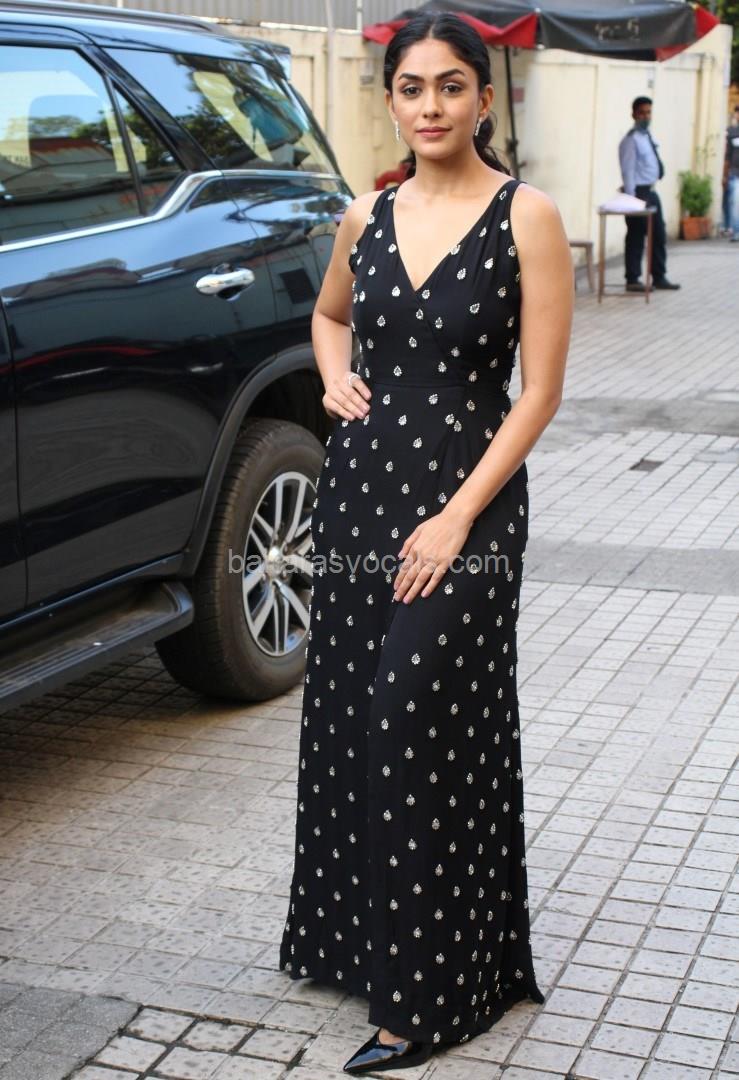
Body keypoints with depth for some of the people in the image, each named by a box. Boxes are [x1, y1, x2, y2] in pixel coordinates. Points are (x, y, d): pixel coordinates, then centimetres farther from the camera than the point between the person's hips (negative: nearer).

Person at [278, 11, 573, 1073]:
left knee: (422, 729, -5)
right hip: (359, 484, 5)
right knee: (350, 721, 12)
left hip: (466, 496, -5)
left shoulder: (526, 217, -8)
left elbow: (538, 393, -10)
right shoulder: (368, 216, 7)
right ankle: (355, 931, 33)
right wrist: (337, 380, 6)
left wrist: (457, 517, -16)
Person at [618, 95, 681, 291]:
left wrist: (651, 189, 15)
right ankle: (632, 280, 5)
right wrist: (631, 199, -20)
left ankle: (659, 278, 20)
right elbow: (628, 170, -17)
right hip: (638, 192, -9)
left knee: (659, 235, 12)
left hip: (651, 192, 9)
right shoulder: (632, 139, -13)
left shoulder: (647, 137, 13)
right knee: (636, 237, -3)